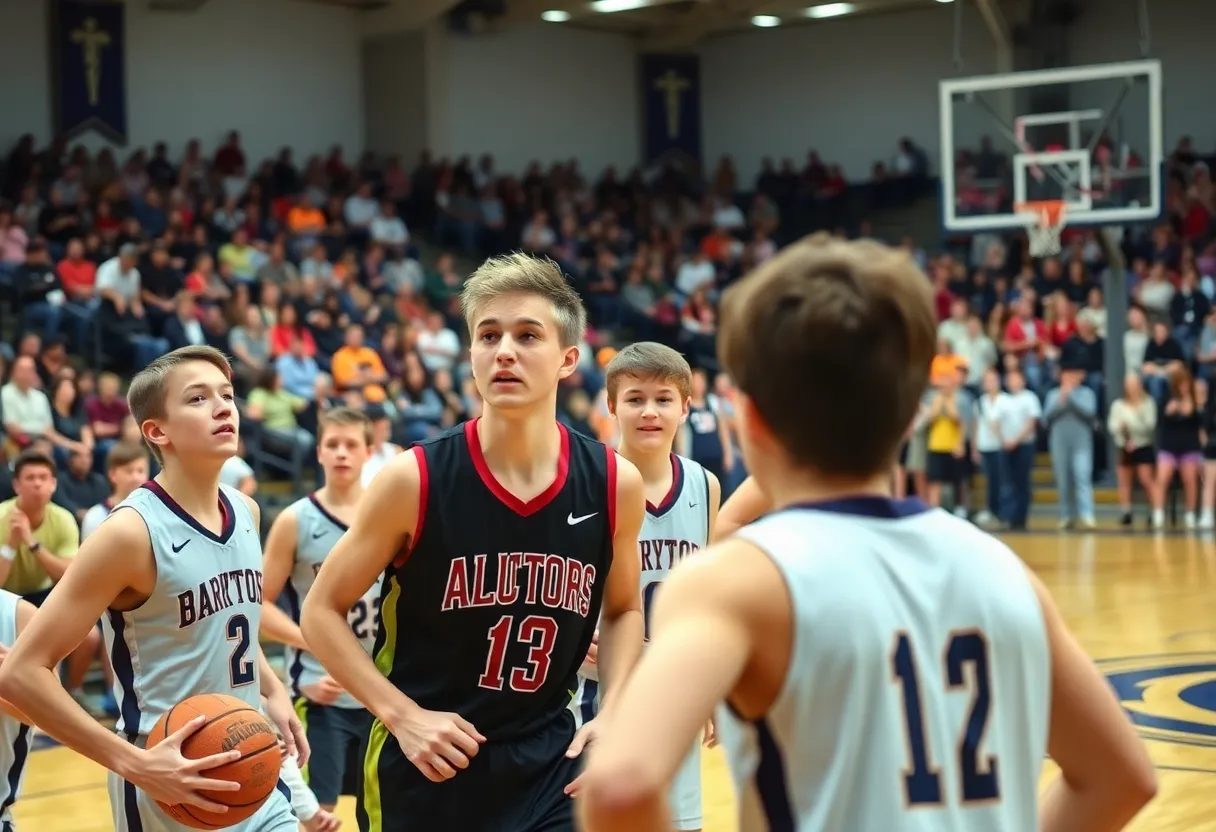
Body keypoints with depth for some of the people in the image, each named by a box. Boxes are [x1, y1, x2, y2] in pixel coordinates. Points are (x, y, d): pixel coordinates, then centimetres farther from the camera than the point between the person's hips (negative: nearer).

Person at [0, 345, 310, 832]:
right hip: (173, 790, -6)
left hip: (255, 772, 6)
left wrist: (273, 692, 7)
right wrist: (134, 763, -24)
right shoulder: (132, 532, -16)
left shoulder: (246, 513, 4)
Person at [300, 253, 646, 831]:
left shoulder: (614, 484, -5)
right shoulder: (413, 480, -13)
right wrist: (403, 715, -14)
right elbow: (322, 611, -4)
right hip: (423, 771, -2)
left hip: (549, 772, 2)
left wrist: (612, 717, -2)